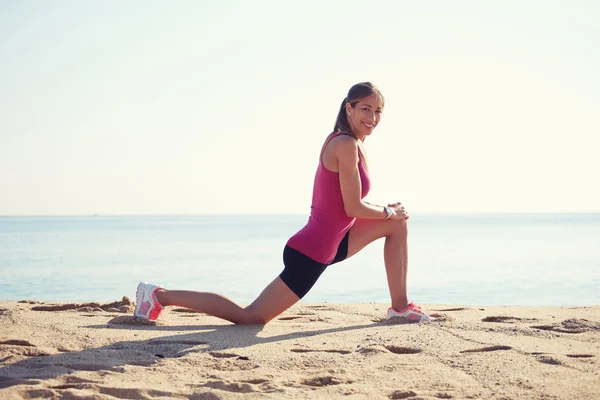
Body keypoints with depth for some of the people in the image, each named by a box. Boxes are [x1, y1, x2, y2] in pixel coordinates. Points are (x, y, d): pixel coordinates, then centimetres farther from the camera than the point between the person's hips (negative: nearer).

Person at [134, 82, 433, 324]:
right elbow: (353, 208, -18)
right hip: (311, 253, -10)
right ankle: (161, 296, 1)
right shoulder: (347, 145, -18)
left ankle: (400, 307, 18)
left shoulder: (349, 144, 13)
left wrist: (387, 211, 12)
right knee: (250, 317, -6)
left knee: (396, 224, 15)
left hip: (328, 244, 10)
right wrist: (388, 211, 0)